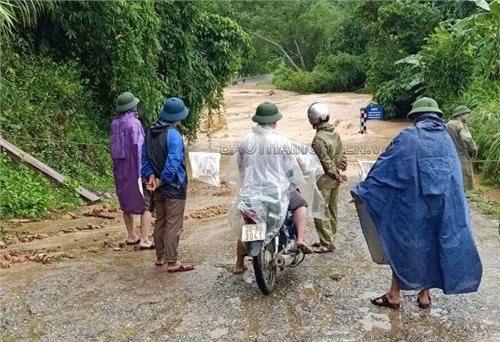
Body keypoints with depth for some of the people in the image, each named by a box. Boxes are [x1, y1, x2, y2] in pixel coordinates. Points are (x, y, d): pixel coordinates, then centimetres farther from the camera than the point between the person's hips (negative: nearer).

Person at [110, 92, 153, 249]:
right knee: (146, 204, 1)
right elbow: (138, 148, -20)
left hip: (120, 168, 8)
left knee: (126, 202, 19)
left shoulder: (115, 123, 5)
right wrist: (142, 173, -18)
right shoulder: (134, 123, -16)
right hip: (134, 169, -7)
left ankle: (131, 236, 28)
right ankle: (144, 240, -3)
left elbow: (115, 147, 11)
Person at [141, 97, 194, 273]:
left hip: (158, 188, 8)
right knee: (173, 225, 0)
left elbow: (144, 157, 7)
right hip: (174, 187, -8)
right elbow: (172, 164, -25)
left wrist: (150, 176, -2)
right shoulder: (174, 135, -22)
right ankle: (172, 262, 7)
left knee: (160, 221, 18)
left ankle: (160, 257, 30)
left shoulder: (151, 132, 5)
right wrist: (161, 182, -13)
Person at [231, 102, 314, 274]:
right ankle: (301, 238, 7)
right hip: (277, 192, -2)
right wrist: (295, 184, 18)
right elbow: (292, 170, -4)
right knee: (300, 204, 24)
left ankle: (239, 264, 28)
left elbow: (240, 167, 9)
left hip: (250, 194, 3)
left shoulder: (245, 142, -2)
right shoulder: (282, 142, -10)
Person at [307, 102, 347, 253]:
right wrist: (340, 170, 8)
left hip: (324, 179, -9)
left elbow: (326, 162, -19)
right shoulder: (334, 132, 5)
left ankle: (326, 244, 4)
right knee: (331, 209, 17)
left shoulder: (318, 139, -22)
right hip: (335, 179, 9)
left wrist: (337, 174, -9)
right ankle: (330, 239, 28)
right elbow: (342, 153, 9)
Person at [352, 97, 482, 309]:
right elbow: (455, 176, 10)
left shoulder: (408, 137, -10)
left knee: (403, 244, 9)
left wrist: (363, 191, -4)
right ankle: (424, 295, 24)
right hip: (443, 204, 4)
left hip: (412, 204, -4)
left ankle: (394, 296, 16)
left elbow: (384, 166, -9)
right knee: (432, 244, 15)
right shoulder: (446, 139, 5)